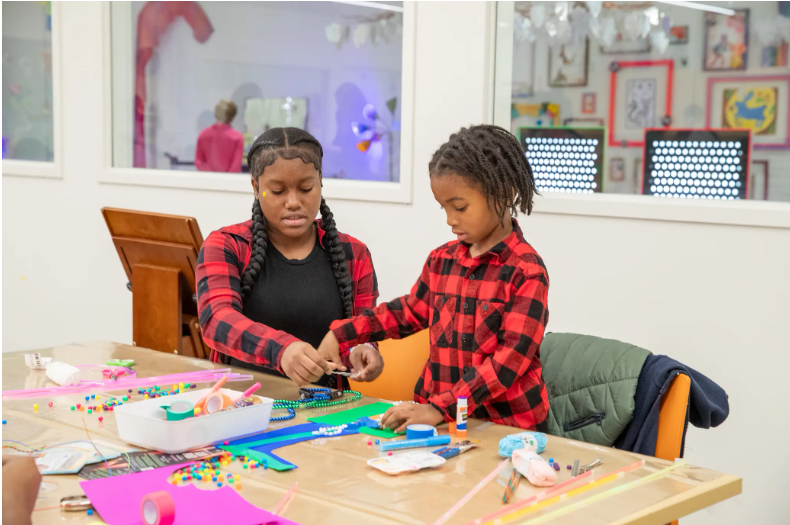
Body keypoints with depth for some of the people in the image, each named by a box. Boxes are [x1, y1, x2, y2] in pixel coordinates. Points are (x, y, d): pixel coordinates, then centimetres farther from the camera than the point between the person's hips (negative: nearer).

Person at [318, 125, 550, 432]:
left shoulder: (527, 271, -9)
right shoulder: (441, 260, 11)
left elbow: (511, 357, -15)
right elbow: (410, 311, 27)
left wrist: (440, 408, -22)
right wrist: (341, 335, 19)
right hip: (436, 414, 5)